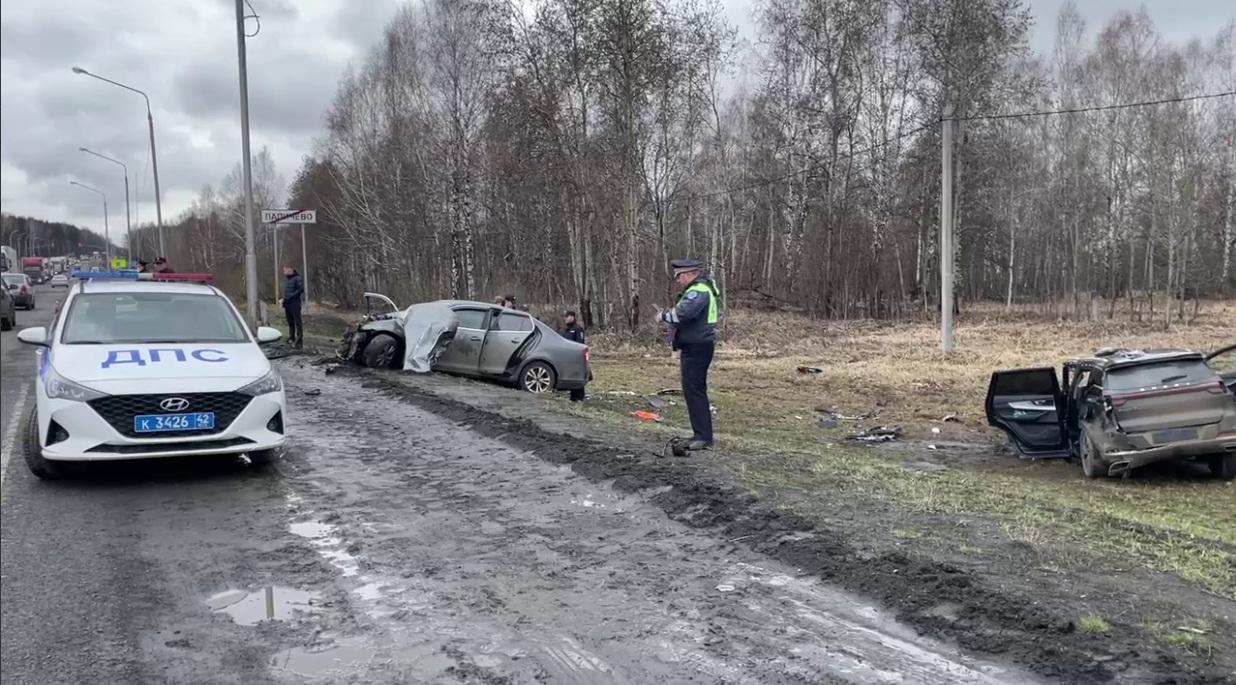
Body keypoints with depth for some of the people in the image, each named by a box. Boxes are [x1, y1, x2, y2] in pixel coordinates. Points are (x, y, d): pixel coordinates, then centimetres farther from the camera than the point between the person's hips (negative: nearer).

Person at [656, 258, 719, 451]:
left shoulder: (699, 291, -16)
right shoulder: (698, 290, 19)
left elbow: (683, 313, -29)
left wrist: (664, 316, -13)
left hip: (696, 349, -11)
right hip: (693, 347, 11)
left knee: (694, 390, -11)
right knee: (693, 390, 15)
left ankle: (703, 437, -10)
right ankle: (701, 435, 21)